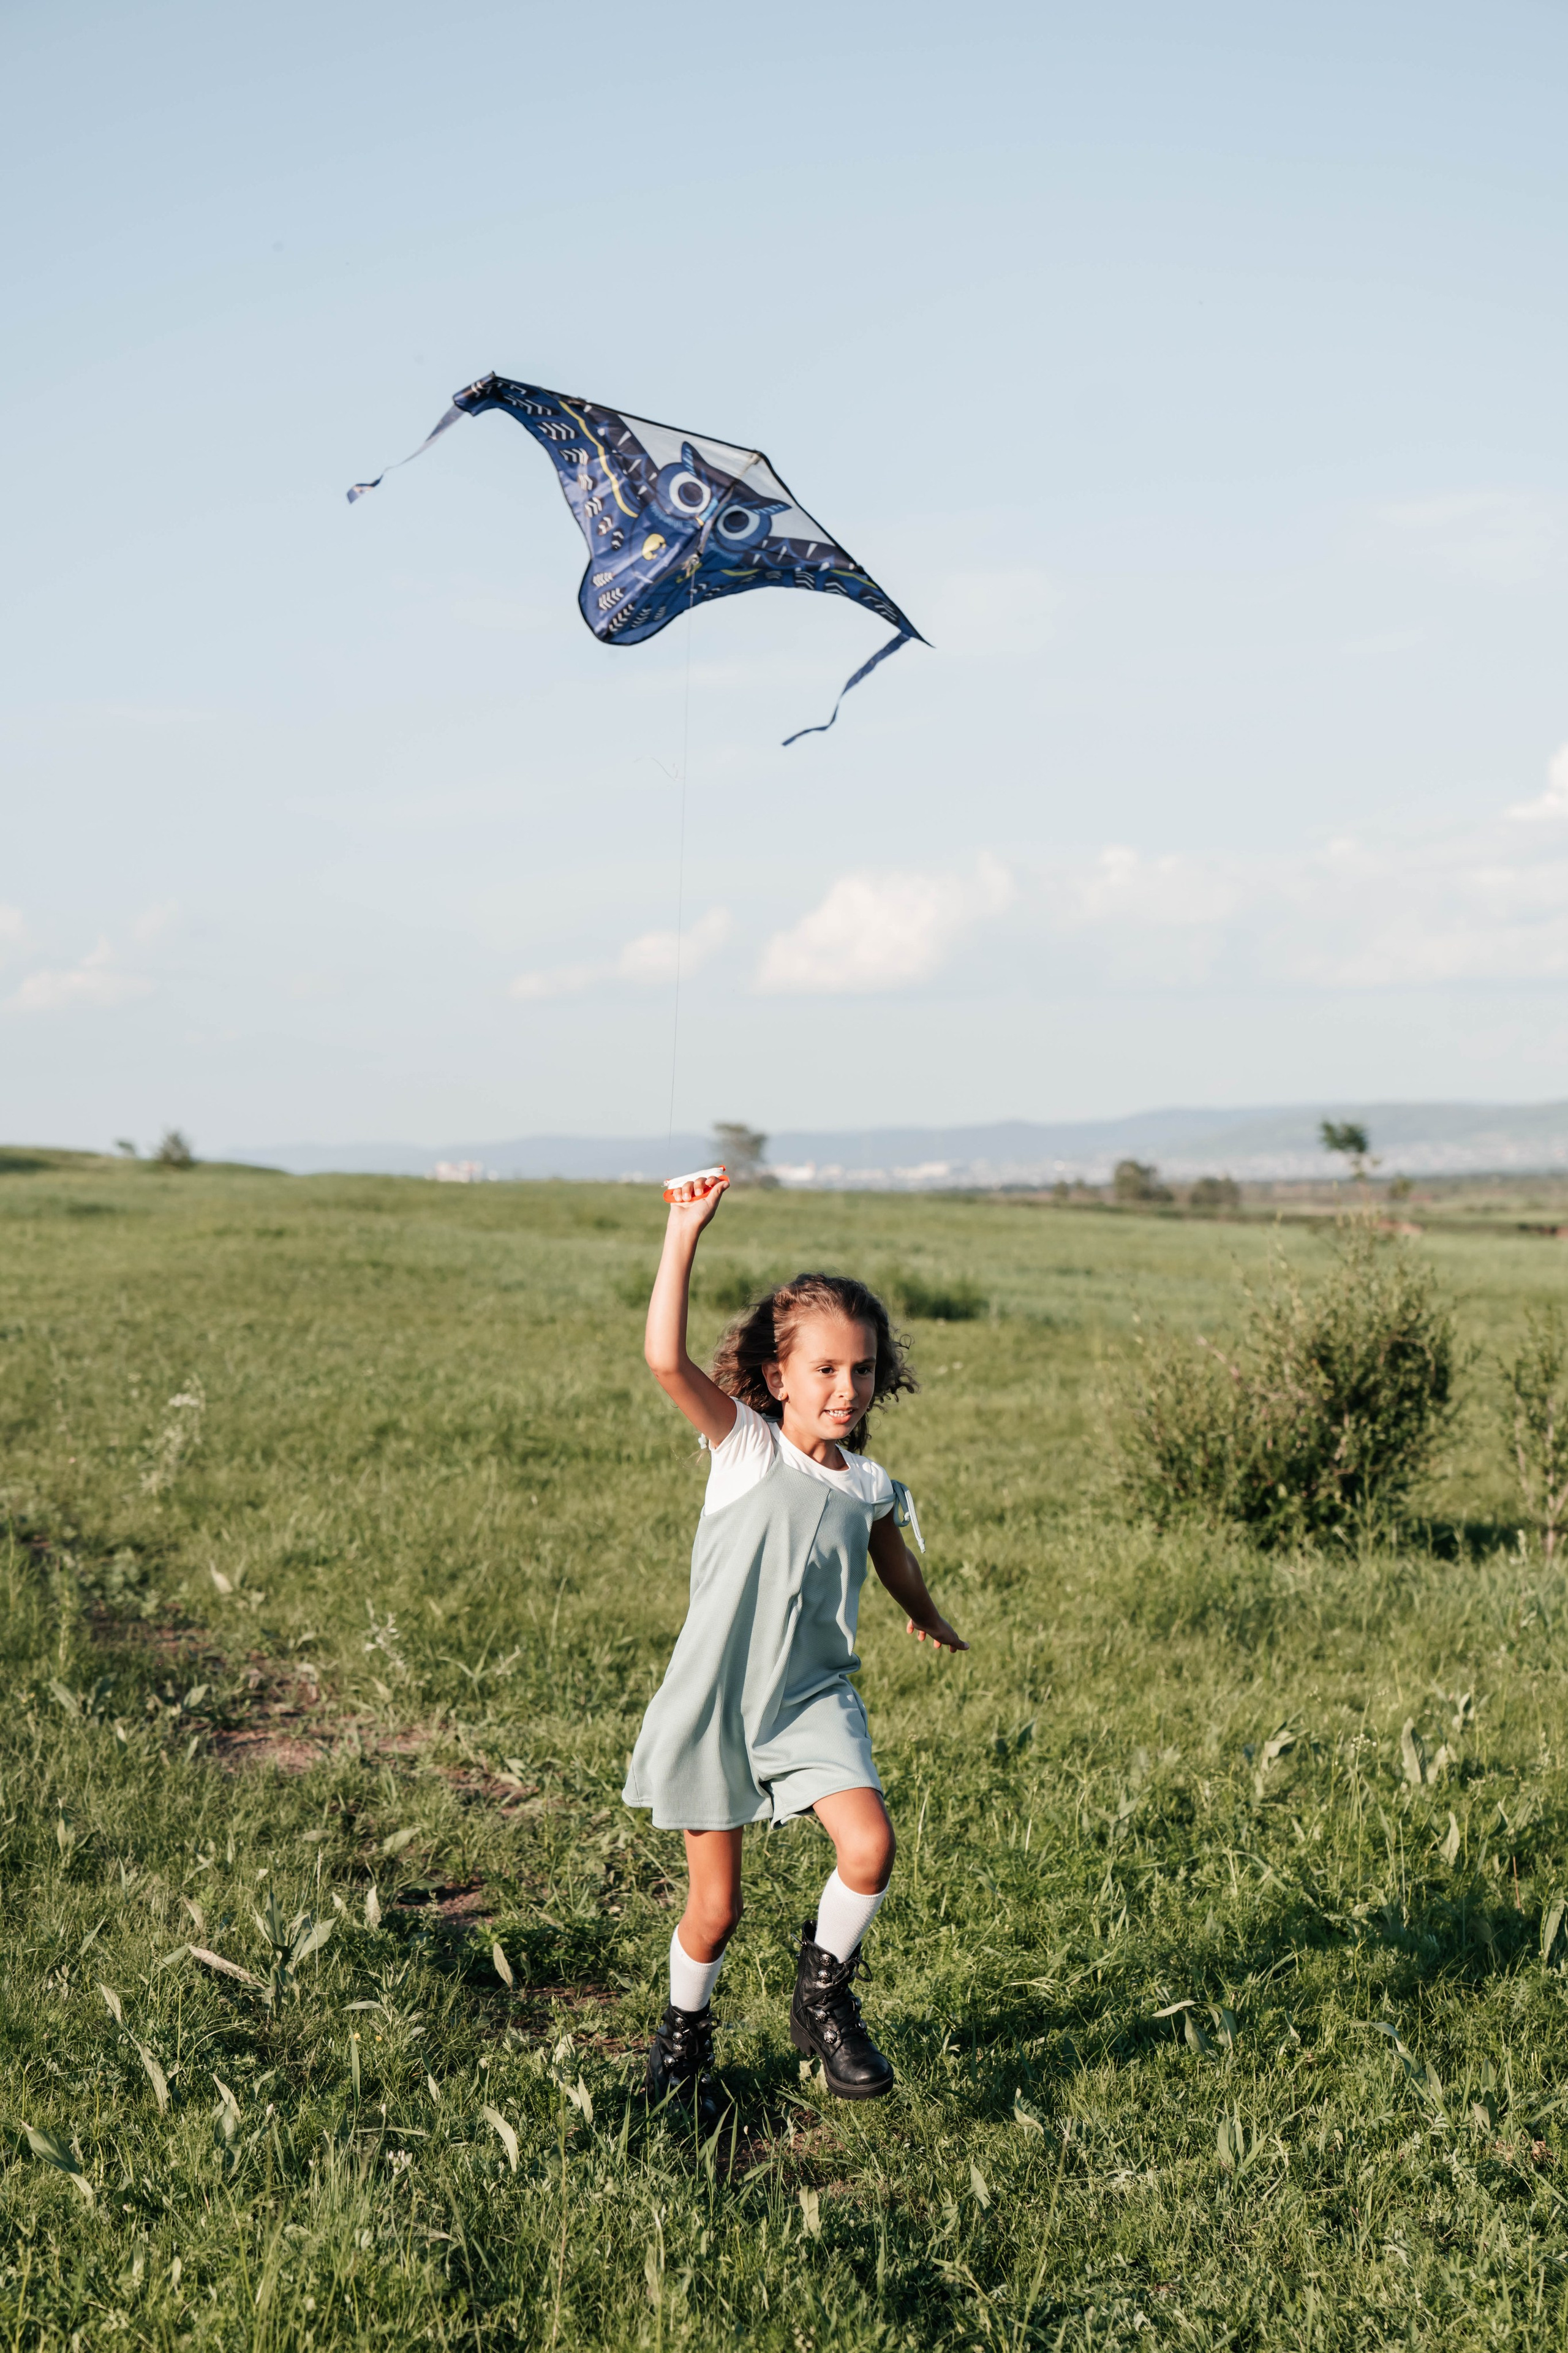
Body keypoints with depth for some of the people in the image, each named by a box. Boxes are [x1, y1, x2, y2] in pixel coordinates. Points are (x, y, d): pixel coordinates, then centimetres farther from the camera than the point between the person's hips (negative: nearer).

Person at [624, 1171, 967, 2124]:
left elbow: (895, 1562, 26)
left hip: (813, 1698, 3)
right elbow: (666, 1361, -24)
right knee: (717, 1904, 4)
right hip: (714, 1703, -3)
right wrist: (685, 1236, -27)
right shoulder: (745, 1448, -8)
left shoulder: (869, 1487, 3)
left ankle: (824, 1997, 8)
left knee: (870, 1846, -18)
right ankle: (684, 2031, 32)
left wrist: (932, 1621, 43)